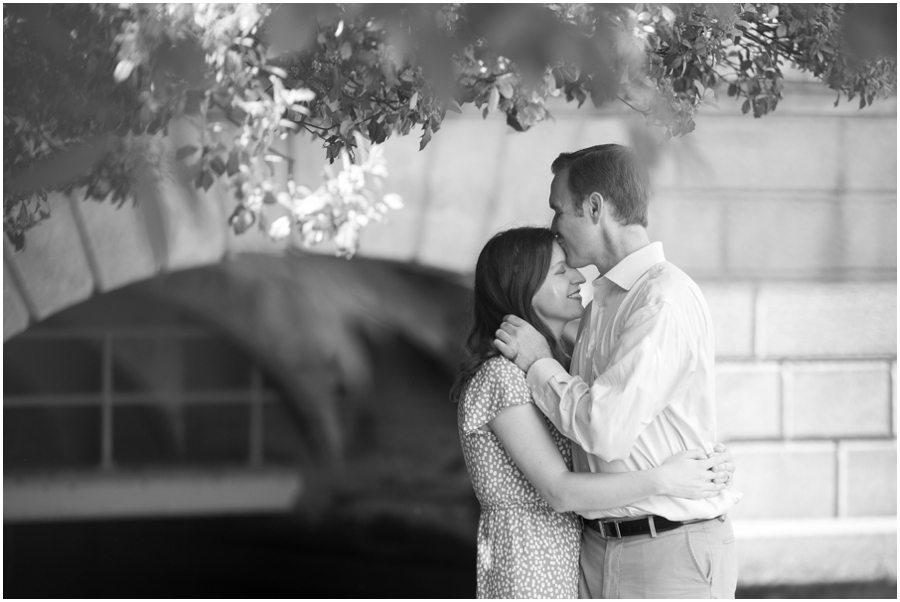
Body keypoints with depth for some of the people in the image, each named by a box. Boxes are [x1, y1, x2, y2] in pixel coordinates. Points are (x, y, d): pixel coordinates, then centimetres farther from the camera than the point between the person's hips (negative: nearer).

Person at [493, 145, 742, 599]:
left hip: (671, 556, -8)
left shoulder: (665, 298, -15)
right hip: (601, 550, 9)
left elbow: (607, 430, -21)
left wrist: (538, 363, -8)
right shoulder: (601, 303, 14)